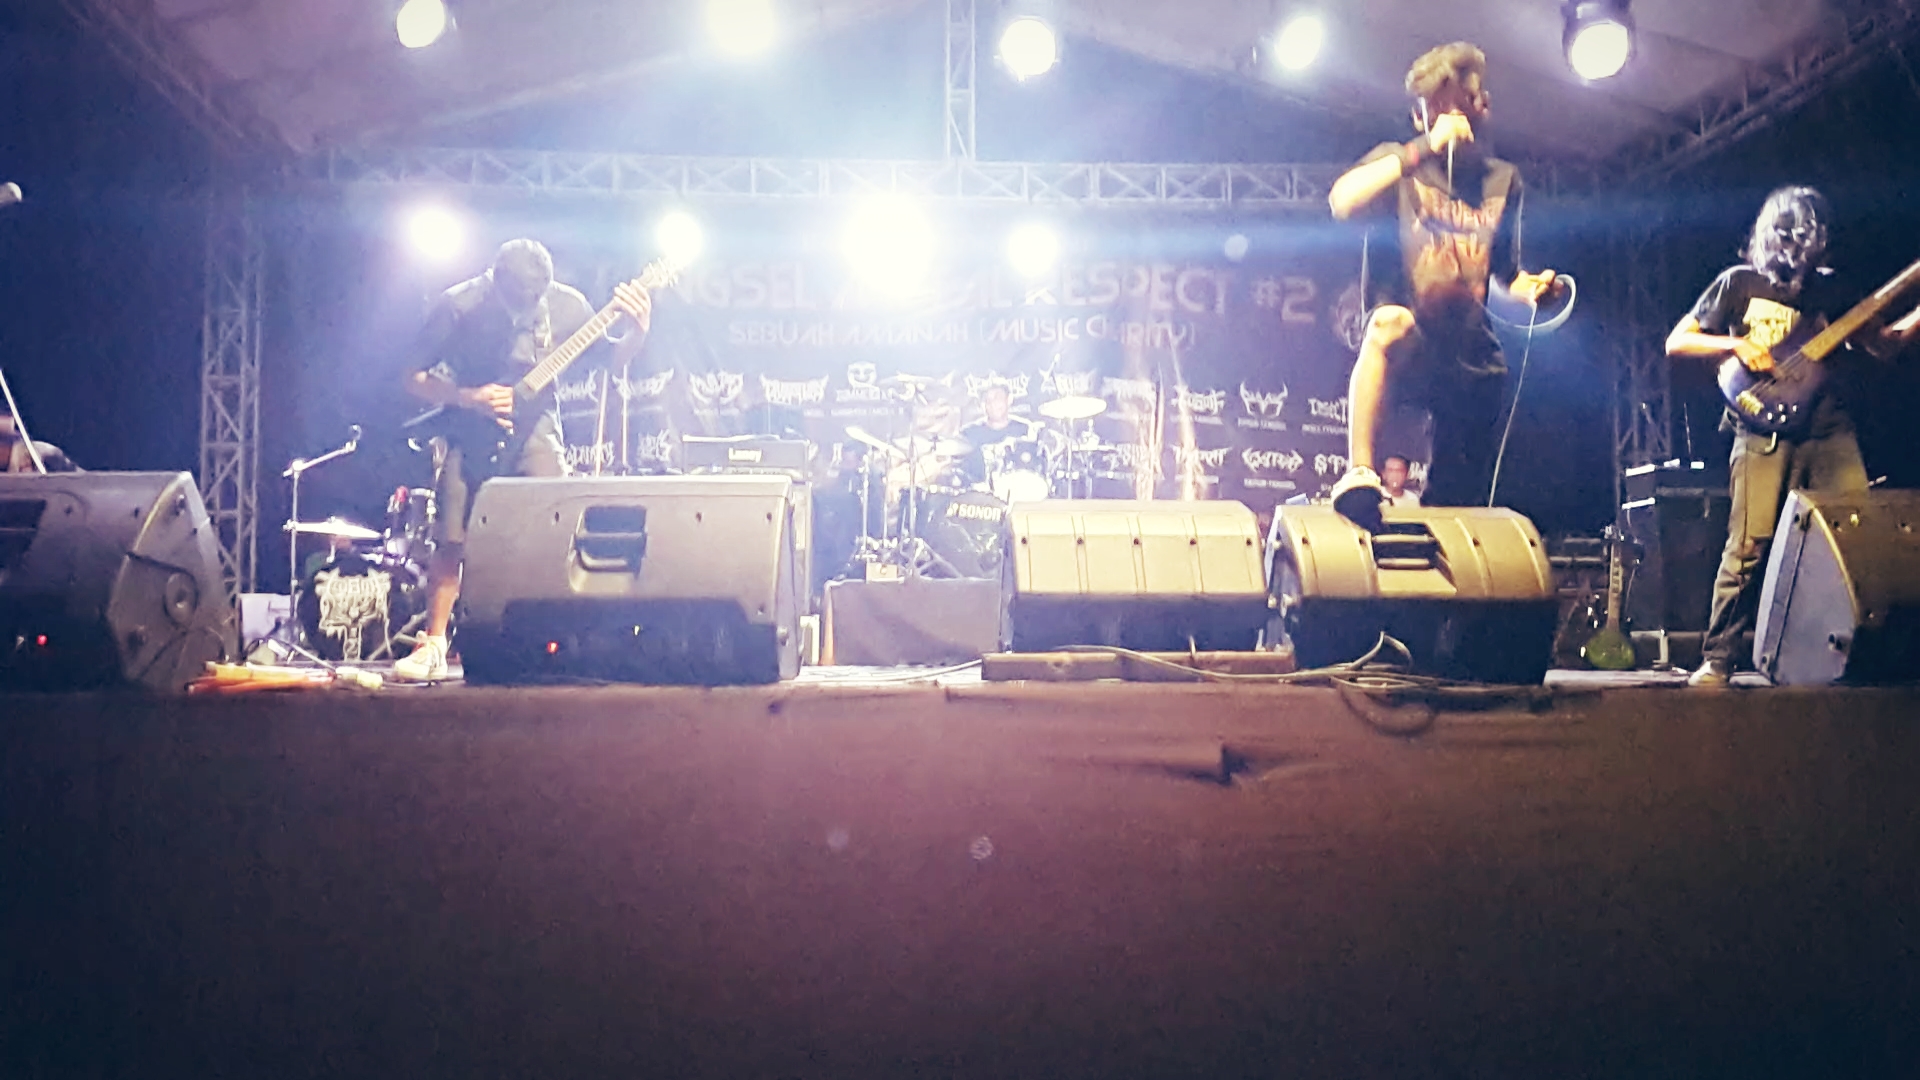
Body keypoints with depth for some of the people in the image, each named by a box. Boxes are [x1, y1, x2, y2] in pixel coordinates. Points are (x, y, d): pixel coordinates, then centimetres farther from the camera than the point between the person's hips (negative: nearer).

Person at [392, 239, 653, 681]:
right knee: (451, 542, -5)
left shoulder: (565, 304, -9)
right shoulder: (458, 306, -15)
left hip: (535, 433, 1)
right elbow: (415, 378, -7)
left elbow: (608, 359, 4)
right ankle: (433, 647, 10)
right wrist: (467, 399, -23)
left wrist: (637, 333, -17)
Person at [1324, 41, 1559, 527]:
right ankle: (1359, 474, -45)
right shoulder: (1398, 163, 3)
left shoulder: (1503, 181, 17)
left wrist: (1531, 288, 2)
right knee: (1390, 322, -41)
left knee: (1464, 502, 5)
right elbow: (1343, 202, -19)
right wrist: (1425, 151, -20)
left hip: (1472, 359, 5)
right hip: (1405, 356, -5)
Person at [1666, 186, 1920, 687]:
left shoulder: (1829, 287, 16)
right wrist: (1737, 345, -8)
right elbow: (1676, 342, 6)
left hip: (1830, 428, 4)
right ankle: (1717, 660, -3)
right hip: (1765, 433, -4)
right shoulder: (1739, 283, 7)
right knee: (1749, 547, -10)